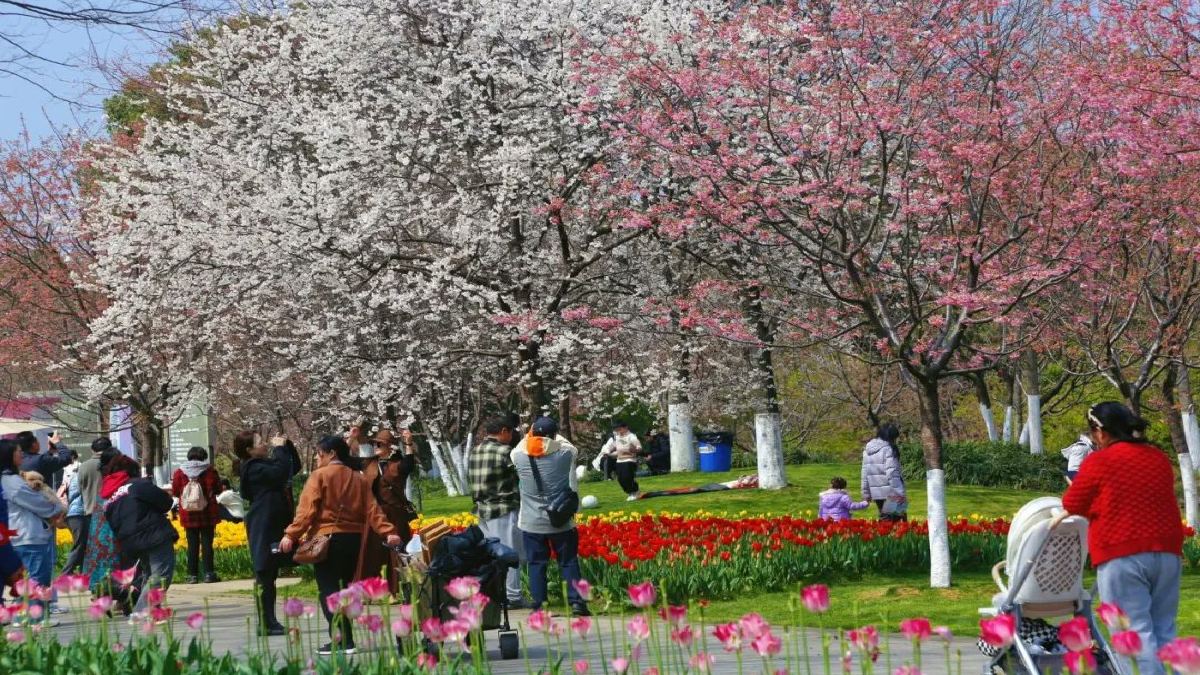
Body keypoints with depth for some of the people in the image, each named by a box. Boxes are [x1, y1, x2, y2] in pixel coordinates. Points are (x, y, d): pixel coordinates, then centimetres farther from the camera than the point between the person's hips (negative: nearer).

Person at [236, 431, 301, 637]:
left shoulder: (264, 465, 19)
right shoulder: (253, 469, -10)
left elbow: (294, 467, 24)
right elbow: (280, 471, -25)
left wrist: (288, 445, 11)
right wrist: (280, 448, -12)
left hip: (275, 526, 10)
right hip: (262, 528, -10)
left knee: (270, 575, 10)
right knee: (264, 575, -9)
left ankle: (270, 622, 13)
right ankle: (266, 624, -10)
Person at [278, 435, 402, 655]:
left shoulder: (319, 476, -4)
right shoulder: (359, 479, 12)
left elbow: (307, 509, -13)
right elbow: (372, 509, 3)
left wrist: (291, 535, -16)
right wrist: (388, 532, -2)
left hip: (327, 539, -6)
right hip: (353, 539, 6)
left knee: (328, 589, -6)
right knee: (342, 588, 15)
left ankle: (339, 635, -24)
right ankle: (344, 638, 15)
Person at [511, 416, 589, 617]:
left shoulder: (520, 456, -9)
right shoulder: (565, 454, -10)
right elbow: (571, 447, 14)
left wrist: (531, 435, 26)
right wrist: (554, 435, 24)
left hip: (531, 523, 0)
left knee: (536, 564, 8)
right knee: (569, 562, 9)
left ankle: (539, 605, 6)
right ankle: (576, 601, 4)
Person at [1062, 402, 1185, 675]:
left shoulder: (1099, 462, -6)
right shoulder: (1160, 459, 13)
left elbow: (1072, 506, 2)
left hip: (1122, 556, -6)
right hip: (1167, 553, 6)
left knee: (1136, 631, -6)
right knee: (1163, 631, 10)